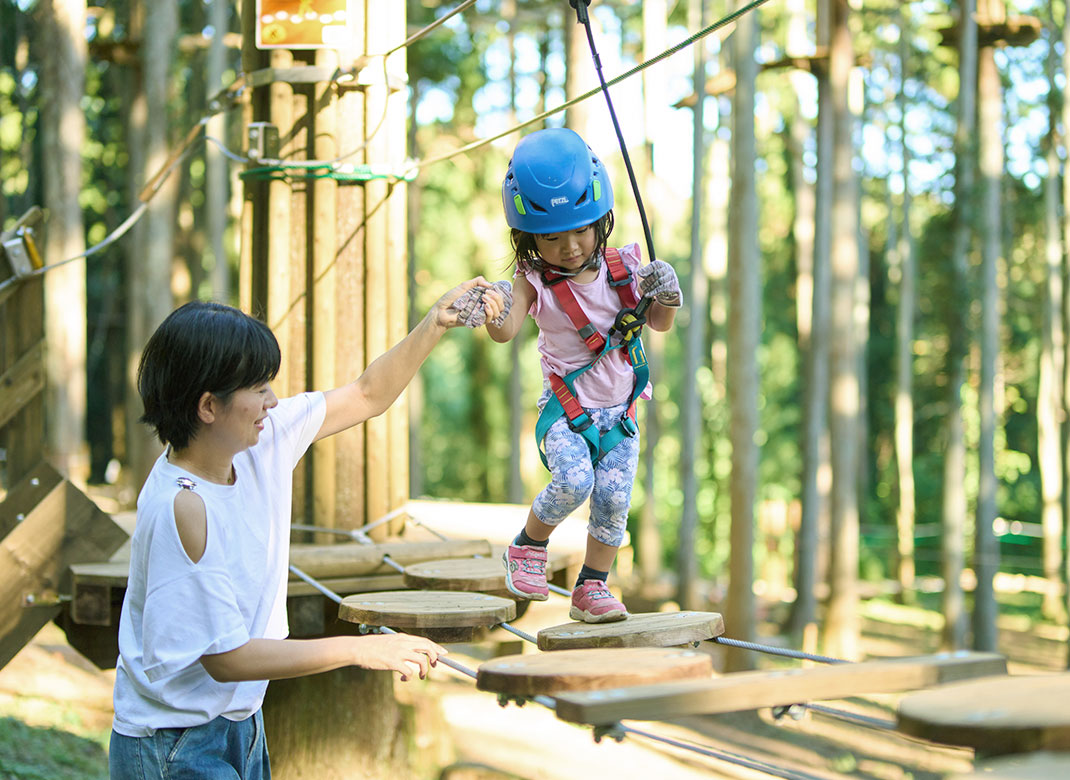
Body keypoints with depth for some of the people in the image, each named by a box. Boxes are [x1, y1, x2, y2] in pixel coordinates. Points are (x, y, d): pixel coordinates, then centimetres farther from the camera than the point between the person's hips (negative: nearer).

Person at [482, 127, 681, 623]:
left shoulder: (621, 268, -2)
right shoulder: (535, 281, -12)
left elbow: (660, 324, 8)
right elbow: (506, 331, -29)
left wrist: (666, 294, -14)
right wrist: (493, 314, -52)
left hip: (619, 411, 4)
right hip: (566, 410, -3)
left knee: (614, 498, -8)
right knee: (573, 480, -26)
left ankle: (591, 589, 11)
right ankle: (528, 547, 3)